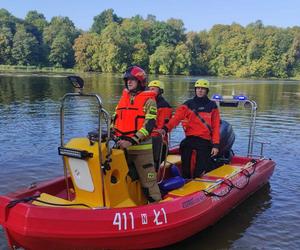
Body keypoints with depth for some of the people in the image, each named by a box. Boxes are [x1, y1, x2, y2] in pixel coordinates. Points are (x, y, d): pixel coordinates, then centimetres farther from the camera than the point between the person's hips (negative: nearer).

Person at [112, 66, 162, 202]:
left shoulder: (148, 100, -6)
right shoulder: (123, 98, 14)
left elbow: (149, 125, -16)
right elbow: (116, 119, 19)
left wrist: (133, 140, -25)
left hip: (142, 147, -6)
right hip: (123, 147, 7)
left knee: (148, 181, -4)